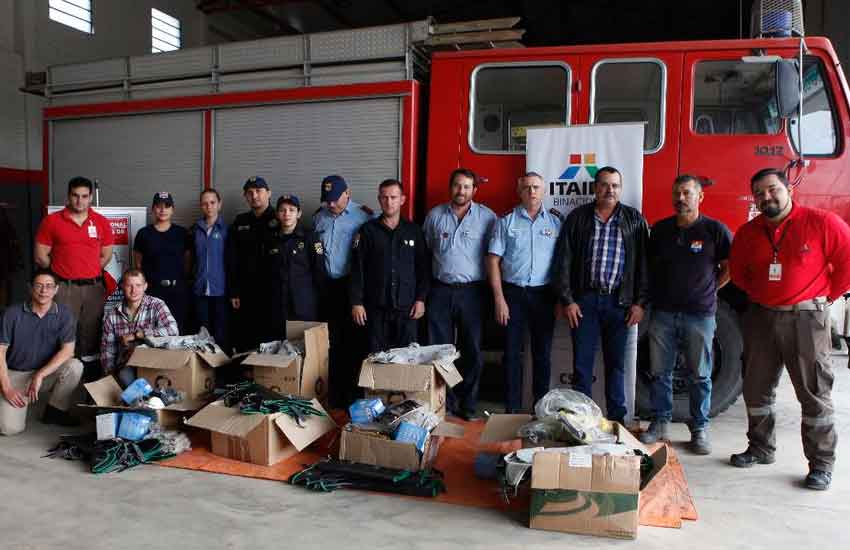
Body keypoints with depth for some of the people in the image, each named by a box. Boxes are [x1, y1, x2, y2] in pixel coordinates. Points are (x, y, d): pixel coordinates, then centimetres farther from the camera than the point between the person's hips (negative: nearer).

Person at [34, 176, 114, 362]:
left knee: (92, 332, 6)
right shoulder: (51, 221, 1)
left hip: (94, 287, 2)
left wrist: (88, 272, 10)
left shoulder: (102, 222, 7)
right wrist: (63, 271, 8)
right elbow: (41, 257, 3)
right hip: (64, 288, -2)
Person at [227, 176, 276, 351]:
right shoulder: (240, 223, 13)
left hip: (273, 291, -4)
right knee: (243, 343, 7)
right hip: (246, 293, 4)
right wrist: (233, 292, 5)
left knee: (272, 339, -3)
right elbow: (232, 260, 11)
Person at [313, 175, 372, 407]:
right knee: (332, 342, 11)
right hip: (327, 286, 5)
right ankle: (334, 394, 23)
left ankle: (353, 394, 13)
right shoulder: (319, 216, 11)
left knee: (353, 342, 1)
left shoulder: (363, 215, -7)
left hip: (351, 285, -5)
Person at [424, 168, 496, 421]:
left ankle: (467, 404, 18)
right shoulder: (435, 215, 8)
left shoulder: (487, 217, 0)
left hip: (472, 292, -2)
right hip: (440, 291, 2)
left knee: (471, 350, 5)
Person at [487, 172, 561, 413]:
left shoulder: (555, 222, 6)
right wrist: (499, 298, -8)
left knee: (543, 353, 8)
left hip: (543, 294, 1)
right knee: (512, 352, 4)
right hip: (513, 293, -1)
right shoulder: (506, 222, 2)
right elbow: (493, 260, -1)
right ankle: (512, 408, 14)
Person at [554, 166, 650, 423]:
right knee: (582, 362, 3)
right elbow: (564, 260, 1)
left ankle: (617, 418, 19)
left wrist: (640, 302, -2)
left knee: (616, 363, 9)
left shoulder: (635, 220, 6)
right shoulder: (578, 217, 5)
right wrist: (567, 300, -5)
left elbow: (644, 262, 4)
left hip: (619, 301, 0)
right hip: (585, 299, 0)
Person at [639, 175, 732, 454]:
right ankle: (661, 424, 19)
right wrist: (653, 294, 7)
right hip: (663, 313, 3)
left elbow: (729, 267, 4)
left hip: (700, 314, -3)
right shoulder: (660, 229, 7)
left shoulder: (715, 230, -3)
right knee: (660, 372, 8)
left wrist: (708, 291, 1)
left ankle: (699, 429, 19)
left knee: (700, 376, 7)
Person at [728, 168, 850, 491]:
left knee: (815, 392, 2)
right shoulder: (748, 233, 6)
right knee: (756, 388, 12)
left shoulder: (821, 223, -8)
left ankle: (822, 463, 13)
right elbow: (737, 271, 20)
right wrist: (758, 294, 12)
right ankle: (760, 449, 27)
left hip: (806, 319, -5)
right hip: (761, 316, 5)